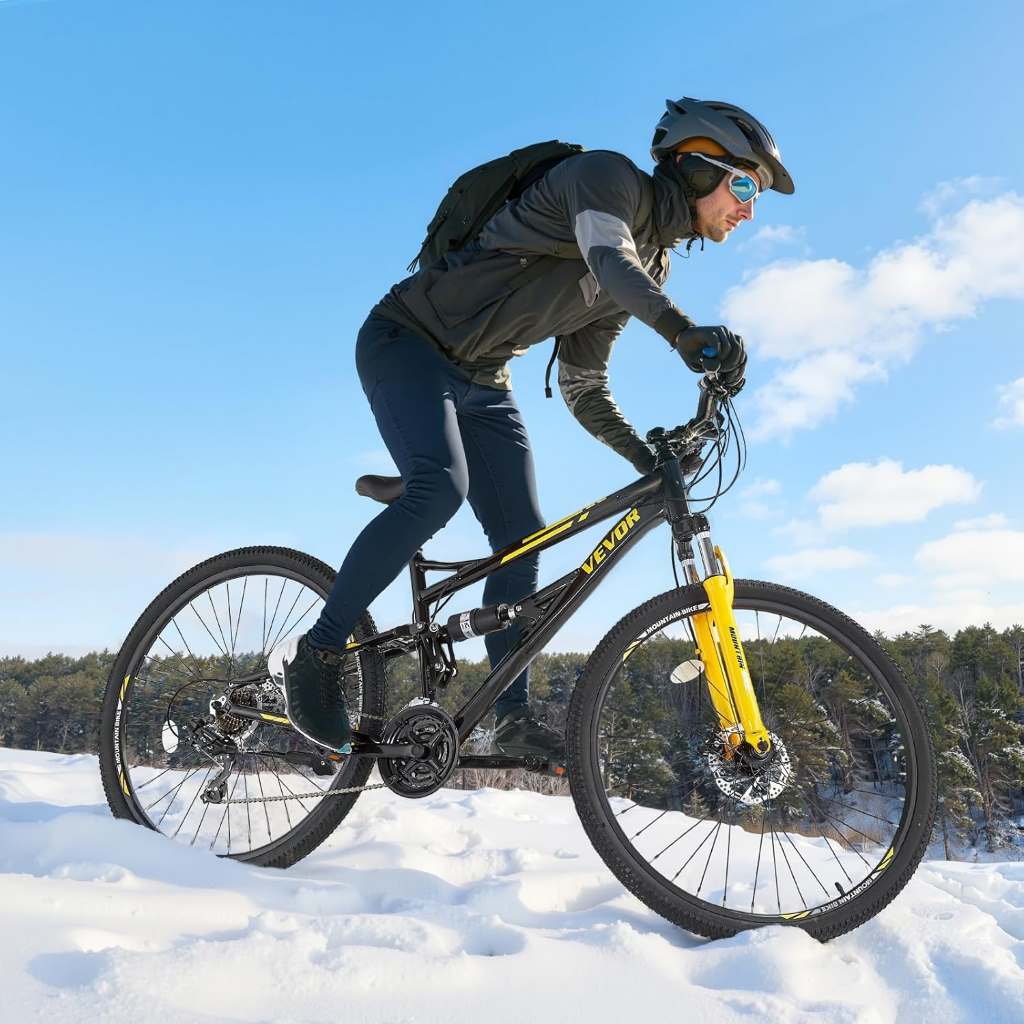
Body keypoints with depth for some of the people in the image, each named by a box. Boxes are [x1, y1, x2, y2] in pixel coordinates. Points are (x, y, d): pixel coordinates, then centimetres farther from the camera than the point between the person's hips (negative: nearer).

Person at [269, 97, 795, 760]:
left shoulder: (649, 269, 11)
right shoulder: (608, 176, -12)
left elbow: (583, 387, 11)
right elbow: (606, 258, -36)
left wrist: (651, 459, -1)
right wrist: (687, 333, -51)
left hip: (481, 381, 8)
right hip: (407, 340, -8)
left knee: (522, 539, -1)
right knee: (440, 487, -31)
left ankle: (514, 716, 7)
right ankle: (317, 653, -18)